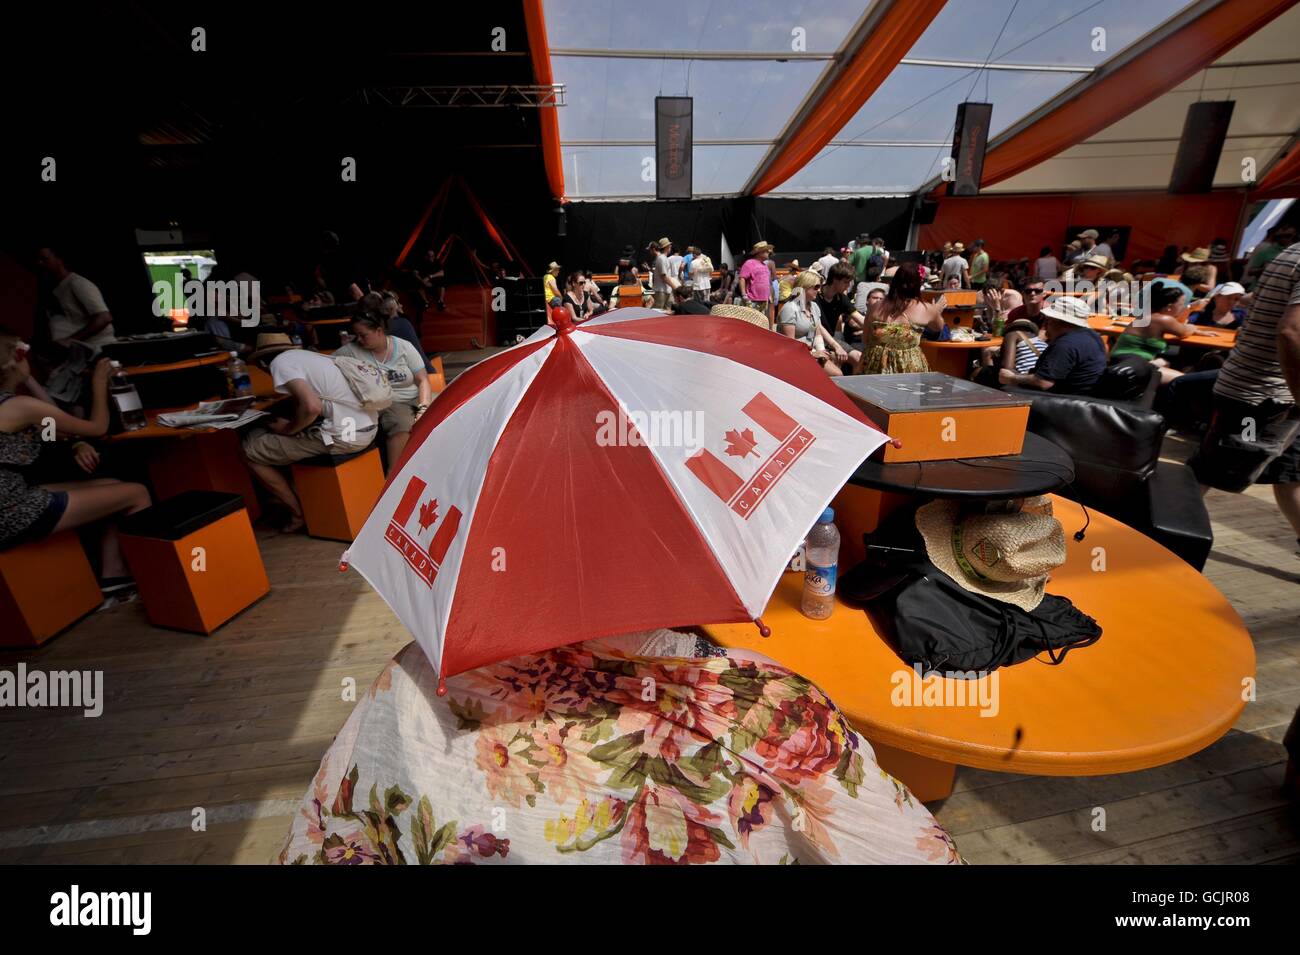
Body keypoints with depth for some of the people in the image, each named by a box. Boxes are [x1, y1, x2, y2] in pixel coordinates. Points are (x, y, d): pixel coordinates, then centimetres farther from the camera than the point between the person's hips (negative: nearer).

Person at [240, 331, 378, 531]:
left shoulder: (280, 361, -4)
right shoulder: (306, 355, 21)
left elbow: (311, 407, -20)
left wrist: (287, 429, -2)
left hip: (344, 436, -9)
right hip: (368, 429, 9)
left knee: (251, 449, 7)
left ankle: (299, 514, 16)